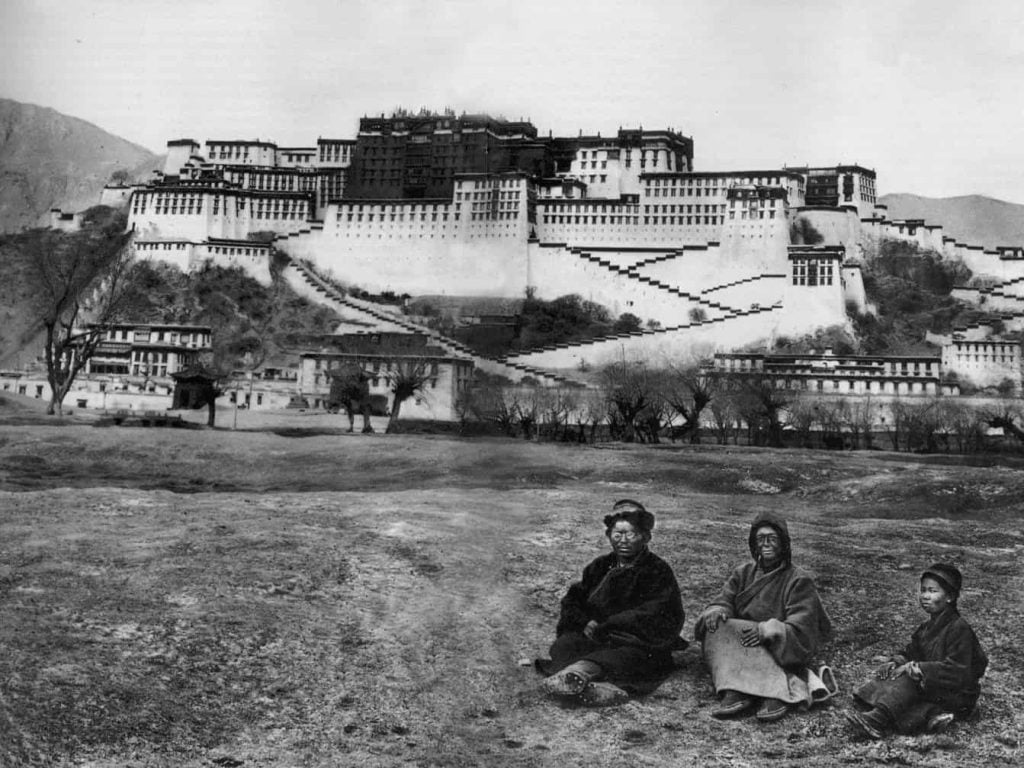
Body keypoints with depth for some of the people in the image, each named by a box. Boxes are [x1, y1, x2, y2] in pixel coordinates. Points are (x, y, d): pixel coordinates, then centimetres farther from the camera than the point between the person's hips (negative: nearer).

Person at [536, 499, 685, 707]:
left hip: (642, 647, -5)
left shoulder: (658, 572, 5)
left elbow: (651, 618, -9)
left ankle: (575, 674, -70)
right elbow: (572, 600, 19)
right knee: (564, 644, -26)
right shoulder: (600, 567, 22)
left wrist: (604, 627, -15)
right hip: (594, 638, 5)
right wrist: (585, 622, -5)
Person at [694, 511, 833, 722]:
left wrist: (766, 630, -28)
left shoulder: (799, 580, 1)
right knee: (717, 628, -25)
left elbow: (800, 627, -10)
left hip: (783, 652, -5)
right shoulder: (743, 573, 17)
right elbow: (724, 600, 6)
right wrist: (716, 611, -20)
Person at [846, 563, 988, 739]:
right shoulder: (926, 628, 15)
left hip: (957, 696, -9)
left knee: (909, 677, -30)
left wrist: (916, 668, -26)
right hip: (932, 688, 9)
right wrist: (894, 663, -8)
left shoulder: (959, 629, -14)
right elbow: (910, 653, 16)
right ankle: (929, 713, -31)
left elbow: (956, 670, -22)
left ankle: (878, 719, -41)